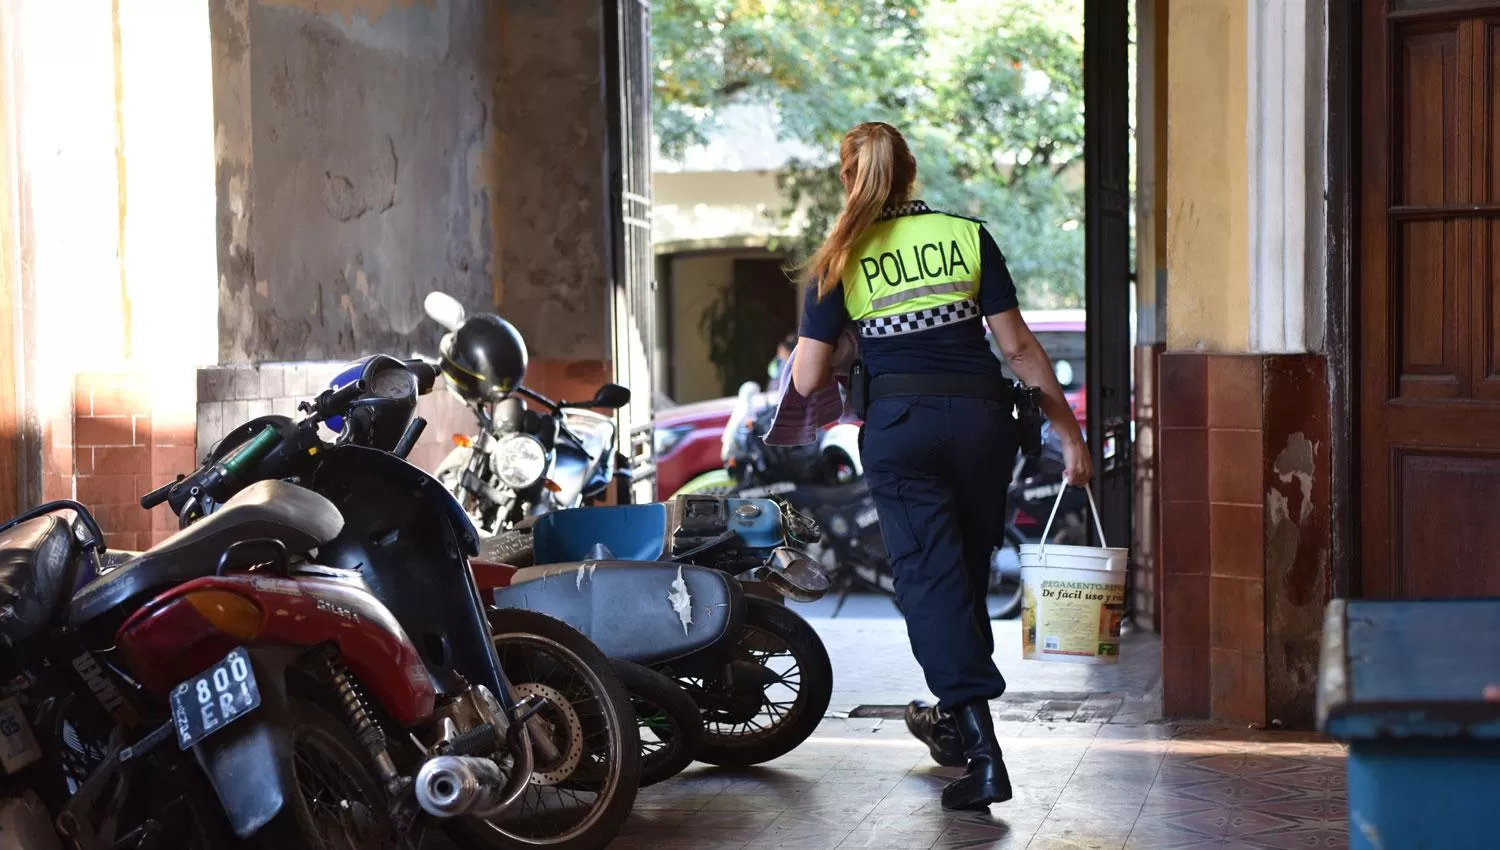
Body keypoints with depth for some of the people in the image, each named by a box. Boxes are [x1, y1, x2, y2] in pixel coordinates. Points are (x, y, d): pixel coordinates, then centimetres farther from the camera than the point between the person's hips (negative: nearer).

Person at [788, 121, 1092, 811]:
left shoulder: (839, 261, 3)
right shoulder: (968, 235, 7)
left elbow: (807, 382, 2)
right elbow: (1018, 346, 2)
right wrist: (1069, 431, 6)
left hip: (899, 424, -2)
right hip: (982, 417, 2)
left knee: (929, 574, -2)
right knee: (968, 569, 17)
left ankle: (983, 751, -13)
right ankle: (955, 719, 33)